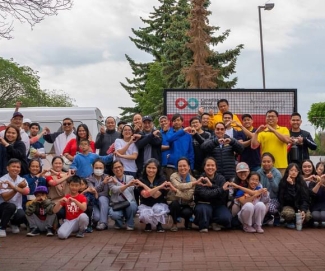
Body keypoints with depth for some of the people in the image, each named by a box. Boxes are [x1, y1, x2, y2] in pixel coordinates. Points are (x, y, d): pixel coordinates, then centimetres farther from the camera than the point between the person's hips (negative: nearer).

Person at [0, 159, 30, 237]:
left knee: (22, 215, -29)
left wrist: (14, 187, -38)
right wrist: (18, 187, -31)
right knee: (11, 206, -36)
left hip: (17, 208, 3)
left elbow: (26, 192, -23)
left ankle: (14, 223, 10)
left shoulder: (22, 180, 1)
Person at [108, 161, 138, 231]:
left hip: (129, 203, 1)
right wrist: (127, 185, -36)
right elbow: (116, 190, -20)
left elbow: (129, 190, -13)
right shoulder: (111, 181, 2)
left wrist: (117, 182, -13)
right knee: (114, 214, -35)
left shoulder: (130, 178, 6)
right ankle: (119, 223, 7)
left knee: (132, 205, -36)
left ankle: (130, 224, -5)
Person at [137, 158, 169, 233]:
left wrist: (143, 185, -22)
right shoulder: (141, 180, -6)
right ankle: (148, 224, 9)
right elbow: (145, 195, -21)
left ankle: (159, 224, 0)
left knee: (158, 209, -35)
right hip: (145, 205, 1)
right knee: (145, 215, -31)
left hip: (159, 204, -1)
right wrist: (159, 187, -29)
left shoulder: (162, 179, -10)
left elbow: (156, 195, -22)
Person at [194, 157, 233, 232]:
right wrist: (221, 189, -29)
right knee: (203, 209, -38)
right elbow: (205, 194, -24)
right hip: (204, 204, -3)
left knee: (226, 218, -26)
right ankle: (203, 226, -7)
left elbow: (224, 194, -16)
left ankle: (215, 223, 9)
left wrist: (211, 185, -26)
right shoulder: (200, 179, -7)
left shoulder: (221, 178, 1)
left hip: (218, 205, 3)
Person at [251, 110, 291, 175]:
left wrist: (273, 130, -14)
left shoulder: (284, 129, 8)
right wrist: (256, 132, -11)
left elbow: (287, 140, -12)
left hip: (281, 166, -1)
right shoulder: (262, 132, 9)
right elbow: (253, 146, 0)